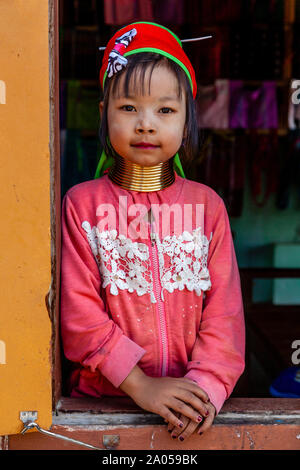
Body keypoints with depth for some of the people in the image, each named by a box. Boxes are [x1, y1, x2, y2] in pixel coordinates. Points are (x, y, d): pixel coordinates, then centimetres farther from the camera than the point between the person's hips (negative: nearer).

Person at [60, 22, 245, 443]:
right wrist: (139, 384, -13)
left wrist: (206, 385, -12)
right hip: (103, 399, -1)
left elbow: (224, 309, 2)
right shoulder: (83, 202, 1)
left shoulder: (207, 204, 6)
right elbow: (78, 311, -5)